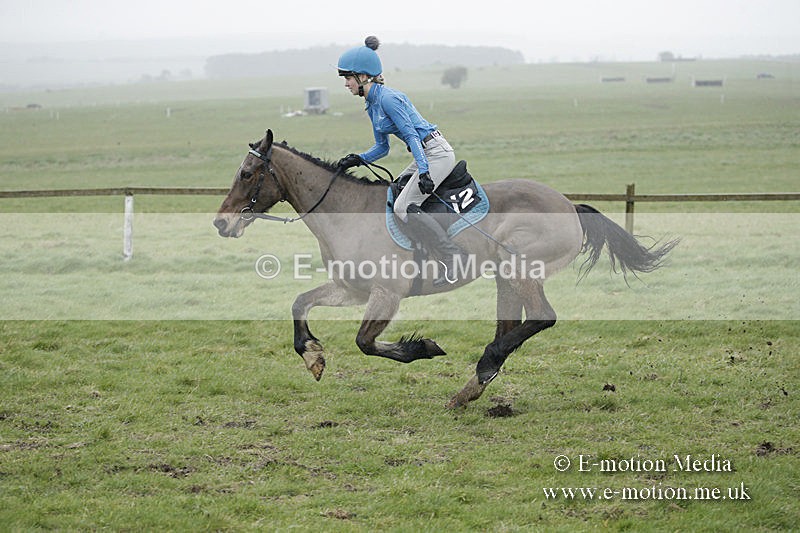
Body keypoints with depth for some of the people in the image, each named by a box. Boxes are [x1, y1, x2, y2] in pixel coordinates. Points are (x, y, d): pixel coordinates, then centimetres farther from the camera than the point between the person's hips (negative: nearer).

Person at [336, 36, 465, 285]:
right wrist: (358, 159, 2)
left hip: (437, 153, -11)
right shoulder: (372, 105, 13)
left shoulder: (388, 99, -17)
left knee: (403, 206, -17)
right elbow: (382, 147, 18)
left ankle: (452, 256, -14)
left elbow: (411, 135, -22)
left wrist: (423, 171, -28)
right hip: (424, 155, 11)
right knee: (392, 196, 12)